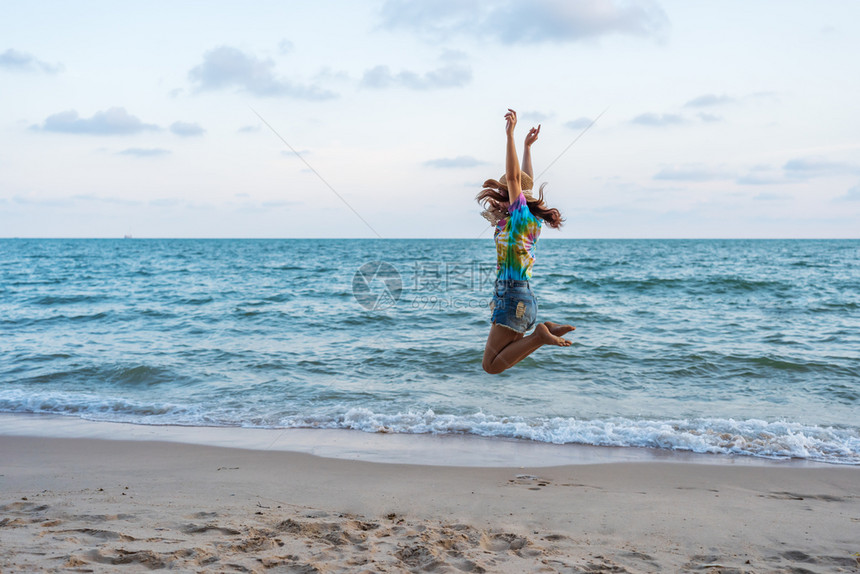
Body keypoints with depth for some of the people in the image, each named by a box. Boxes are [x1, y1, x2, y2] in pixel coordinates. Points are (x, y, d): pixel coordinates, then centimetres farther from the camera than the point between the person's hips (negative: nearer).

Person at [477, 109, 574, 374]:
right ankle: (546, 330, 7)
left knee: (491, 366, -6)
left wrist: (510, 136, -22)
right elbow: (526, 181, 25)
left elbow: (513, 177, -20)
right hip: (525, 298, 9)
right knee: (503, 360, 16)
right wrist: (527, 146, 31)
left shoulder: (520, 216, -10)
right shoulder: (531, 220, 12)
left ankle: (539, 335, -9)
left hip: (513, 299, -9)